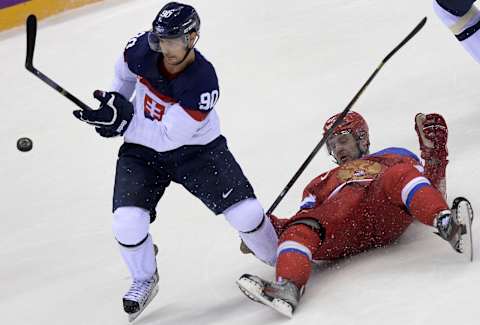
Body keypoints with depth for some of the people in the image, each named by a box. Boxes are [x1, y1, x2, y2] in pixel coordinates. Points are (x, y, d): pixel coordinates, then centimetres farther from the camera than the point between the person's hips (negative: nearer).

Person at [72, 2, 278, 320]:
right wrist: (114, 106, 0)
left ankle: (282, 261, 20)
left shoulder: (203, 84, -31)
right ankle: (145, 280, 13)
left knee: (245, 212, -10)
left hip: (197, 148, -3)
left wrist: (123, 120, -35)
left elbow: (167, 137, -30)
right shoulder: (143, 47, -19)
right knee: (127, 222, -17)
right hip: (143, 150, 3)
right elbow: (125, 71, 8)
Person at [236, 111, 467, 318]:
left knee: (399, 175, -33)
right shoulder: (322, 183, 44)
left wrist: (434, 148, 5)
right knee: (299, 229, -31)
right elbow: (304, 217, 27)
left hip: (385, 210, -1)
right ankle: (287, 287, -57)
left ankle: (445, 223, -57)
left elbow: (431, 180, 22)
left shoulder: (392, 158, 39)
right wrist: (268, 226, 8)